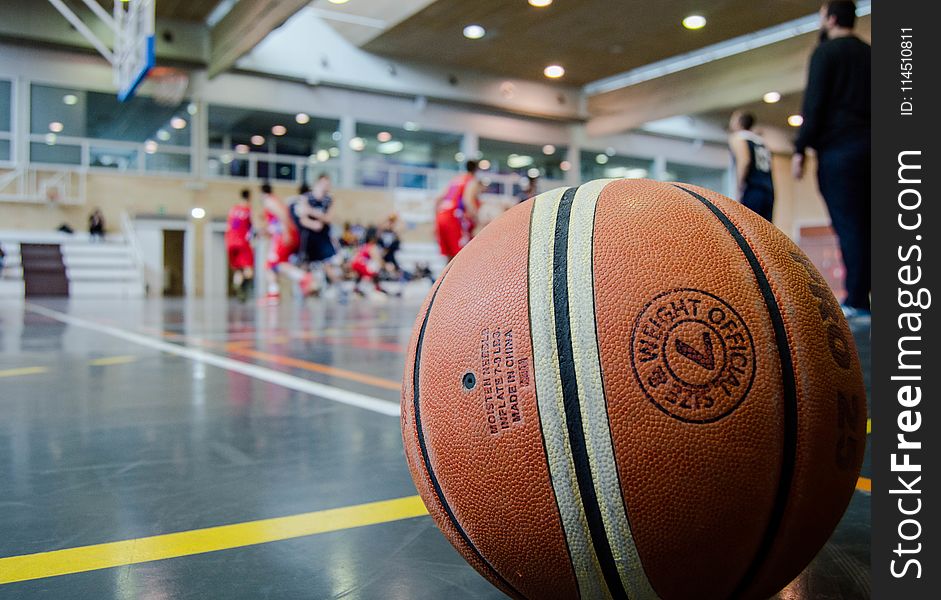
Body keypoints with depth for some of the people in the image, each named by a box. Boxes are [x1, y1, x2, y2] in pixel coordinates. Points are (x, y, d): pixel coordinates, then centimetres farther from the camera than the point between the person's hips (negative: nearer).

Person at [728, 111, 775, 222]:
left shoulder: (737, 137, 5)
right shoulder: (760, 140, 27)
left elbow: (744, 160, -13)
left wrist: (739, 191, -16)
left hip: (751, 192, -7)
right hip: (768, 192, 7)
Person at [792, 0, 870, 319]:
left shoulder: (826, 51, 0)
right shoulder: (868, 53, 21)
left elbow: (814, 104, -9)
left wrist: (800, 149, -8)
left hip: (838, 148, -7)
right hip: (867, 145, 7)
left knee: (848, 224, -10)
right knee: (866, 224, 5)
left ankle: (857, 300, -12)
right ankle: (863, 296, 1)